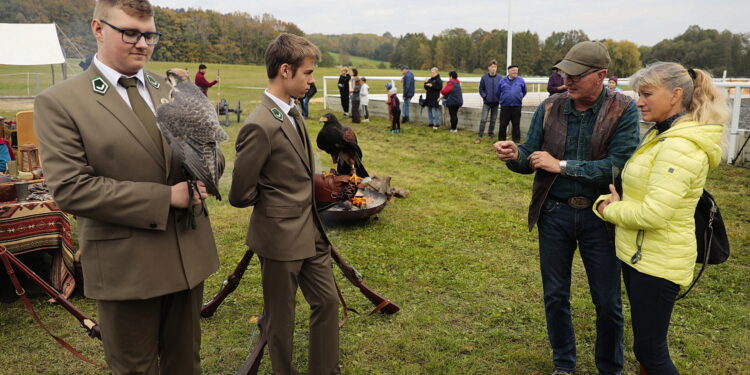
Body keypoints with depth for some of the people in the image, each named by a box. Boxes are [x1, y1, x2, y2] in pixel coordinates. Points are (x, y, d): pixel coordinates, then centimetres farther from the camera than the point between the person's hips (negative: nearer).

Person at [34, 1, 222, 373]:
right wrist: (164, 198, -19)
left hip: (188, 255, 5)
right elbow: (70, 188, -16)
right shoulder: (59, 102, -8)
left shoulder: (172, 91, 6)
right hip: (126, 267, -4)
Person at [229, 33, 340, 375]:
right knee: (281, 316, 13)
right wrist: (273, 201, -2)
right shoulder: (260, 126, -23)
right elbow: (240, 194, -18)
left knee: (327, 302, 17)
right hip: (281, 238, -8)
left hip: (311, 233, 8)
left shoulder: (293, 113, 5)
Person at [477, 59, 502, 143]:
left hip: (495, 103, 2)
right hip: (486, 103, -2)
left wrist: (499, 98, -5)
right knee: (483, 119, -9)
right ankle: (479, 136, -7)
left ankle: (490, 134, 25)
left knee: (493, 120, 12)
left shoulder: (499, 78, -3)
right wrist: (485, 97, -8)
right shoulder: (484, 77, -5)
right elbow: (481, 89, 2)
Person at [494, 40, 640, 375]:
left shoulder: (623, 110, -12)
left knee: (608, 303, 11)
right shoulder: (550, 107, -3)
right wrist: (514, 156, -23)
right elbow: (530, 157, 0)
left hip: (600, 216, -2)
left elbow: (619, 166, -21)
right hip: (554, 213, 3)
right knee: (555, 296, 15)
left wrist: (561, 165, -21)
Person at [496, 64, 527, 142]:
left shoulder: (521, 81, 5)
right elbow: (498, 93, 15)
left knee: (516, 124, 5)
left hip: (517, 106, 0)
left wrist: (519, 98, 15)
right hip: (505, 106, 0)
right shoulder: (502, 81, 4)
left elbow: (524, 92, 17)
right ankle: (501, 139, 10)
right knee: (503, 124, 1)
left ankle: (516, 139, 14)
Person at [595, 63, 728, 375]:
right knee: (645, 342, 23)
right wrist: (608, 202, -3)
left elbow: (653, 214, -28)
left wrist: (611, 209, -10)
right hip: (639, 254, 10)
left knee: (651, 350, 4)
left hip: (657, 262, -10)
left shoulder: (680, 147, -23)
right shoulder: (661, 135, 9)